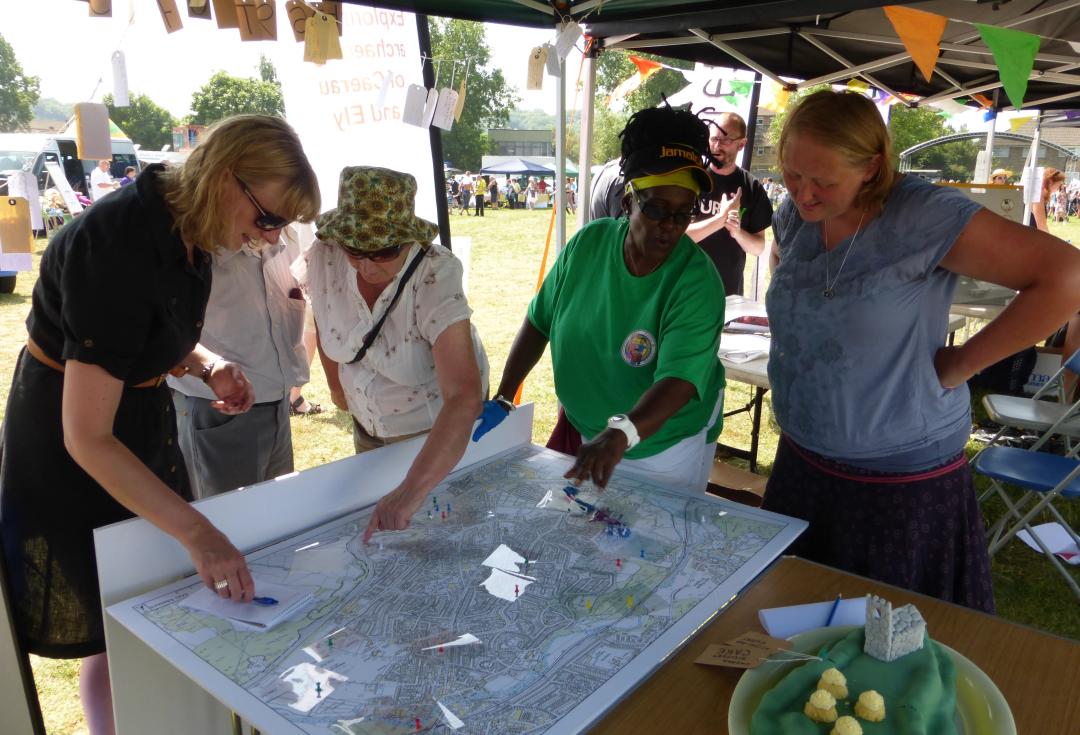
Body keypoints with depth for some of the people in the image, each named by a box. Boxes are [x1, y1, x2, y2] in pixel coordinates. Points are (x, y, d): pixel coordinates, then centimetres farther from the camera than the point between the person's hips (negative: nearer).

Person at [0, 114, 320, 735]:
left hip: (146, 423, 8)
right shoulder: (117, 248, -32)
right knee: (110, 634, 9)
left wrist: (209, 366, -8)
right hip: (74, 456, -7)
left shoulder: (184, 232, -6)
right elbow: (87, 438, -31)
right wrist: (199, 532, -33)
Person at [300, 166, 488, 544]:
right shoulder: (325, 258, -21)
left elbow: (464, 398, -43)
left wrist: (411, 491, -52)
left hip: (436, 429, -4)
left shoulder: (435, 277, -34)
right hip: (368, 424, 4)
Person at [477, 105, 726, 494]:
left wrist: (620, 435, -52)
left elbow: (678, 380, -35)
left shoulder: (697, 281, -24)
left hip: (665, 451, -4)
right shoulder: (587, 244, -12)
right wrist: (502, 399, -4)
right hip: (582, 430, 4)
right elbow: (539, 322, -1)